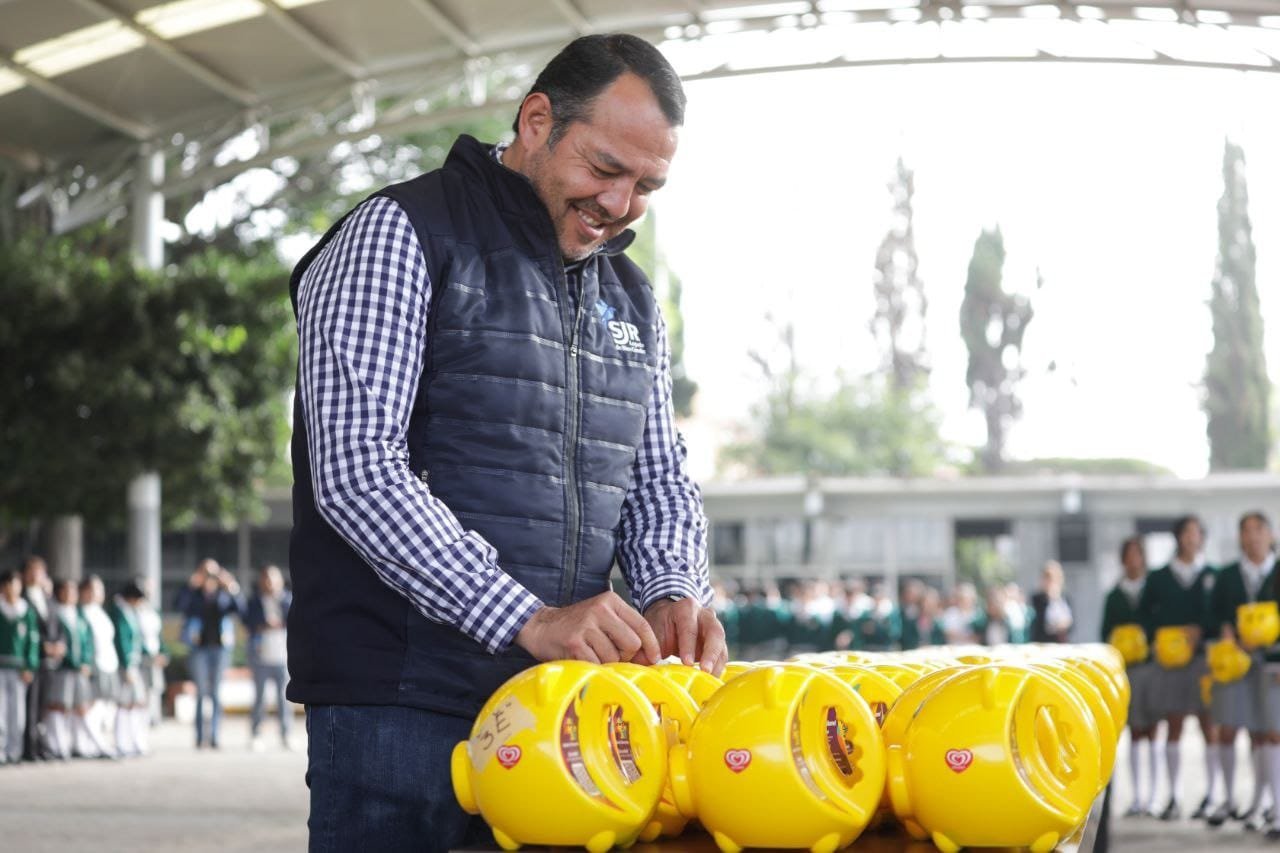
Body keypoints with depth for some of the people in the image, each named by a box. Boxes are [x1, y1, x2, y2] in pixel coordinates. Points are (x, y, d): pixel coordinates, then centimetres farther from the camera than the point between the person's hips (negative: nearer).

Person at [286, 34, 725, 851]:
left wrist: (673, 592, -3)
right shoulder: (402, 236, -5)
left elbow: (661, 485, 20)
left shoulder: (631, 301, 16)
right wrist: (527, 619, -23)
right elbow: (356, 475, -17)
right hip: (401, 705, -6)